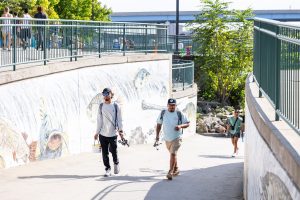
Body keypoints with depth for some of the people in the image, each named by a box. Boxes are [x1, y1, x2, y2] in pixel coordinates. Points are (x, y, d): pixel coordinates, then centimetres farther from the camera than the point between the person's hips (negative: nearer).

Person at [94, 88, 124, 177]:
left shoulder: (116, 106, 2)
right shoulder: (101, 106, 6)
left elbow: (119, 119, 3)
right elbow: (99, 120, 8)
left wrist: (120, 130, -5)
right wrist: (97, 132, 6)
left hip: (113, 134, -2)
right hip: (103, 134, 2)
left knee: (113, 151, 1)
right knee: (105, 153, 2)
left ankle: (116, 163, 29)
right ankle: (107, 169, 13)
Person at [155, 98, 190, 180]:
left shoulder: (179, 114, -7)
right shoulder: (163, 113, 2)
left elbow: (187, 123, -2)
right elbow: (159, 124, 10)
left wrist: (180, 126, -22)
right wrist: (157, 135, 5)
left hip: (176, 138, -4)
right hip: (167, 138, 4)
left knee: (173, 153, -16)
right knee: (172, 154, 18)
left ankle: (170, 172, -15)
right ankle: (176, 169, 36)